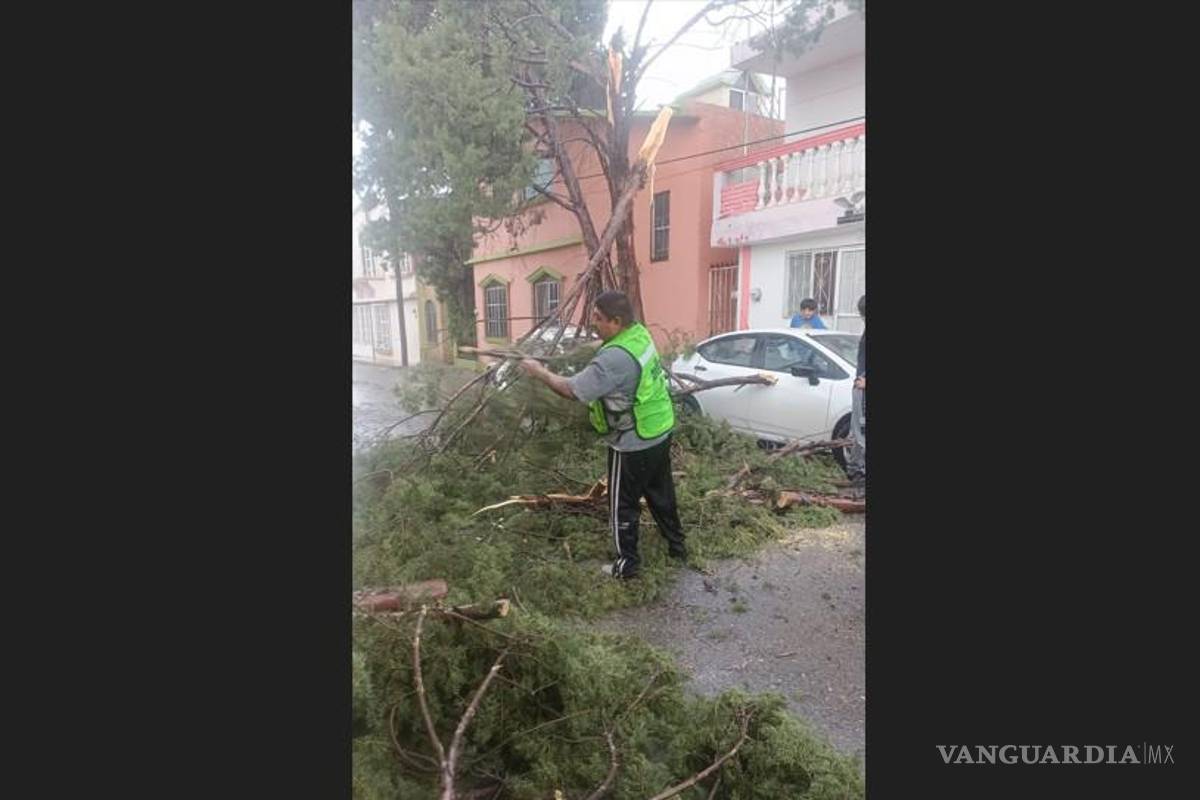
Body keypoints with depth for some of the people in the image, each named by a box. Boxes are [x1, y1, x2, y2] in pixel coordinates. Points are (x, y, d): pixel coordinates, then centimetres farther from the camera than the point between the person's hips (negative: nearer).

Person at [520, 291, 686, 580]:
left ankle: (627, 564, 23)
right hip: (660, 431, 9)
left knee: (623, 504, 9)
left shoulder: (615, 357, -30)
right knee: (661, 492, 23)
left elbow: (573, 390, -23)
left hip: (634, 443, -9)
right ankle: (677, 545, 39)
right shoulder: (640, 333, -1)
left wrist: (539, 372, -11)